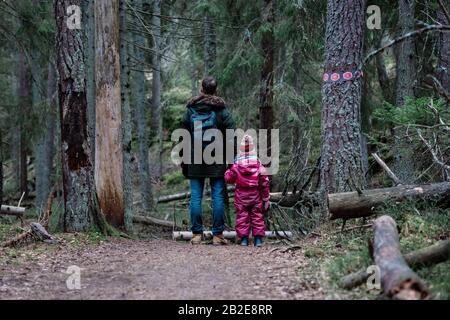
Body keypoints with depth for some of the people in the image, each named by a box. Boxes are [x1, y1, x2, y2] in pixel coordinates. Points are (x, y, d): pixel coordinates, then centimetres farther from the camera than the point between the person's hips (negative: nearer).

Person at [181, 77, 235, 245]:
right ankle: (217, 234, 1)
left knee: (195, 196, 4)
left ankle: (197, 234, 3)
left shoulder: (190, 110, 4)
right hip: (217, 161, -1)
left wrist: (184, 163, 11)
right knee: (218, 196, 1)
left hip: (195, 160, 1)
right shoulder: (222, 110, -1)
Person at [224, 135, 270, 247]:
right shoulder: (258, 164, -5)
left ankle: (244, 238, 2)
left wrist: (228, 171, 20)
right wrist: (266, 197, 4)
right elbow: (264, 182, -3)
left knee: (242, 216, 6)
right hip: (255, 195, 0)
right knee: (257, 216, 8)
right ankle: (258, 238, 5)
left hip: (241, 196, 0)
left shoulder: (237, 164, -6)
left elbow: (228, 178, -3)